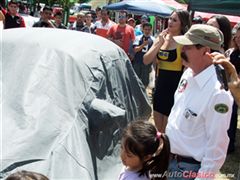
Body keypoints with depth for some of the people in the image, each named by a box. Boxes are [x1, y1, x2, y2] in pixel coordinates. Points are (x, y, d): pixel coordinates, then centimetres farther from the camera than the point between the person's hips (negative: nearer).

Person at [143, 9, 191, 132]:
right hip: (160, 85, 6)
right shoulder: (161, 38, 7)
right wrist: (159, 43, -10)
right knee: (158, 130, 17)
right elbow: (146, 60, -1)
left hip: (175, 86, -6)